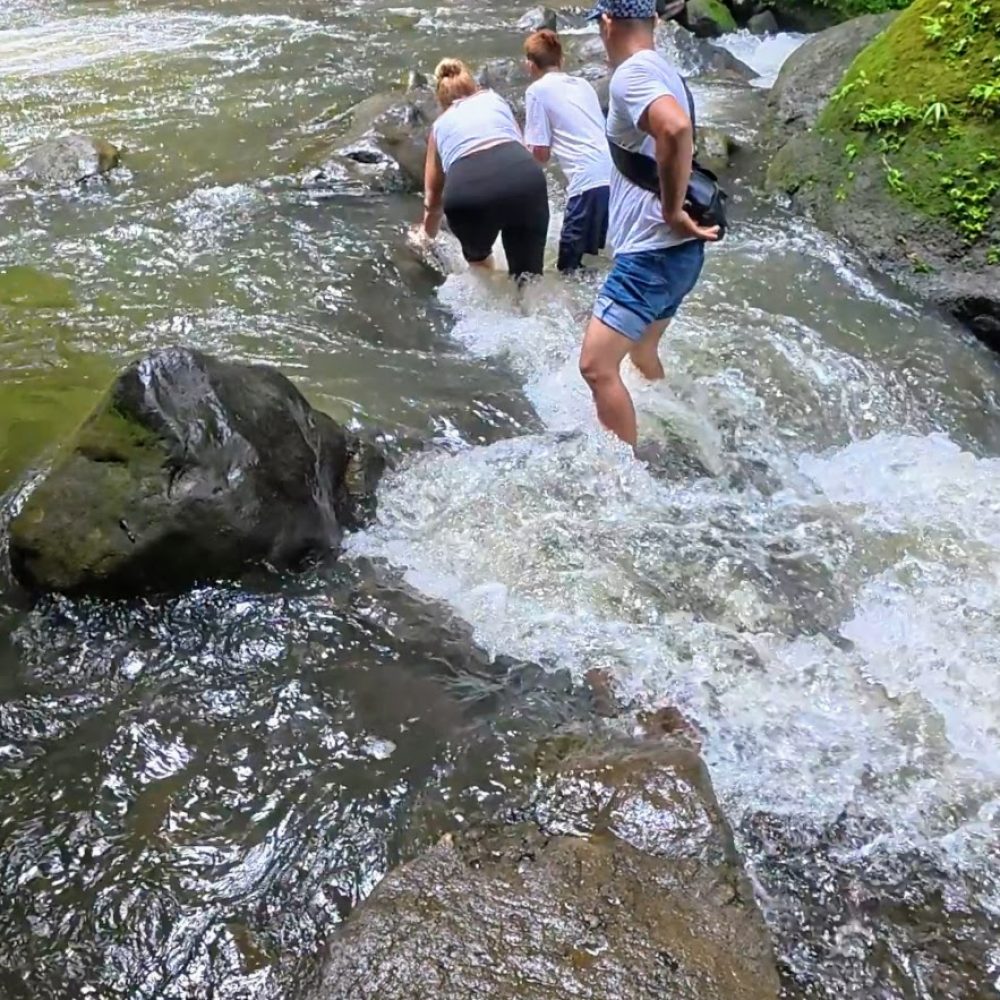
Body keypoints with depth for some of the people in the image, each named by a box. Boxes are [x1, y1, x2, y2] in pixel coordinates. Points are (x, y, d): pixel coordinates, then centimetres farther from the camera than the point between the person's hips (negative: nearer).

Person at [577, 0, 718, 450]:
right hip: (668, 250, 11)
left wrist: (672, 212, -27)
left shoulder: (631, 73, -16)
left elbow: (676, 129, -36)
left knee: (597, 366, -13)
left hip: (653, 252, -11)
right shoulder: (664, 72, 15)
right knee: (641, 355, 25)